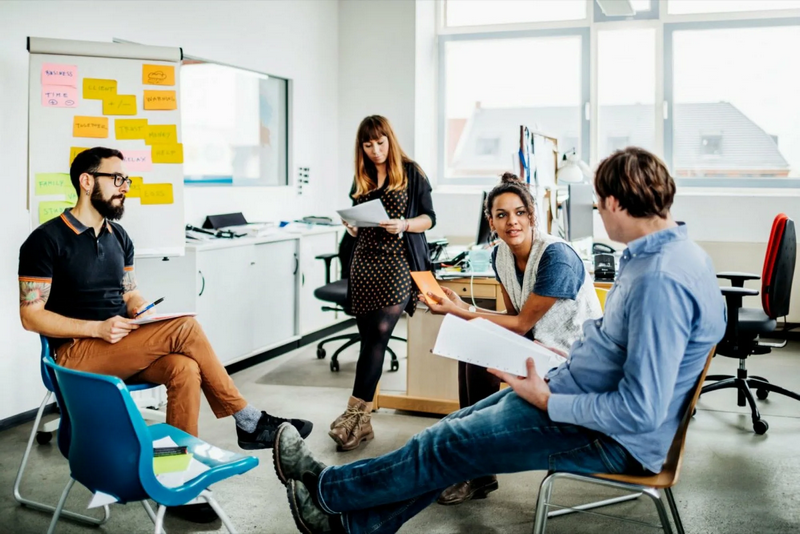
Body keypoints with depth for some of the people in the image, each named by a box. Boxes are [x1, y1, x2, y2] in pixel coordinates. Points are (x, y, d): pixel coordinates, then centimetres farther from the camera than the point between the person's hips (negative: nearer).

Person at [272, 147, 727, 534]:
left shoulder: (661, 281, -30)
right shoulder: (667, 252, 4)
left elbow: (640, 411, -31)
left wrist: (547, 401, -21)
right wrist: (565, 358, 10)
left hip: (612, 438, -9)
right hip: (586, 397, 10)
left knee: (448, 445, 0)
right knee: (460, 425, 10)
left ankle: (326, 487, 21)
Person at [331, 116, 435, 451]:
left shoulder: (411, 173, 4)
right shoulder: (361, 179, 16)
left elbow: (429, 218, 2)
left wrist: (403, 225, -16)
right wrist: (351, 224, -1)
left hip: (399, 263, -4)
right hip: (365, 262, 4)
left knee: (378, 334, -17)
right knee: (369, 339, 2)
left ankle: (356, 414, -16)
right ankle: (363, 420, 8)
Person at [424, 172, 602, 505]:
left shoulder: (556, 257, -23)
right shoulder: (501, 255, 1)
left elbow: (522, 325, -18)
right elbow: (516, 316, 7)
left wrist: (459, 311, -17)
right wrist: (464, 309, -10)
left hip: (577, 354, -8)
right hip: (540, 341, 8)